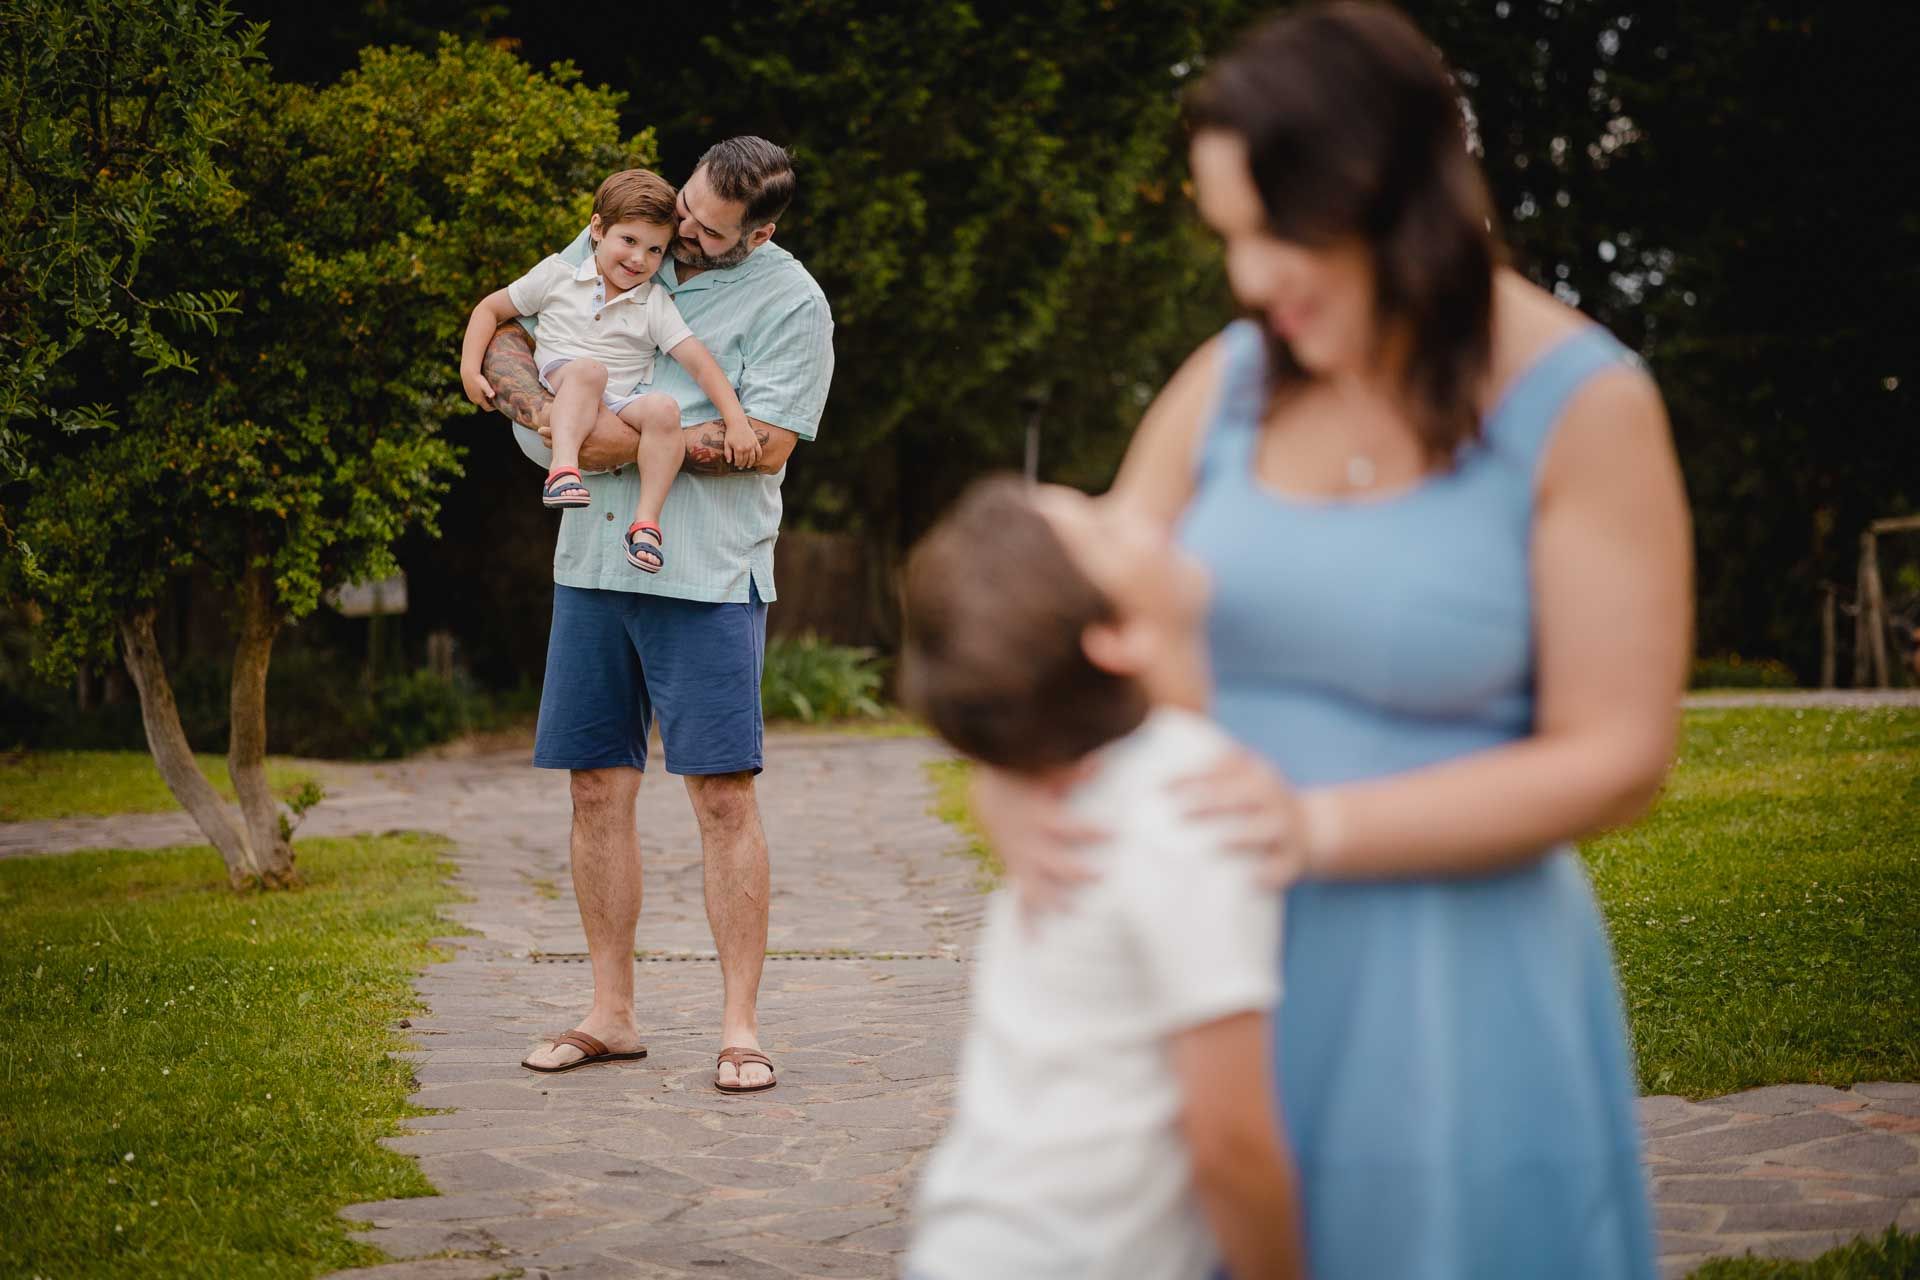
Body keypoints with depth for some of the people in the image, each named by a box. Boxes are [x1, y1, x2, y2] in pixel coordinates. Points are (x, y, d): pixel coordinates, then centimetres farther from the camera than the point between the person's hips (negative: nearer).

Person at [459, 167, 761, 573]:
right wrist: (470, 369, 1)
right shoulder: (558, 275, 9)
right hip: (558, 401, -1)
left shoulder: (656, 305, 9)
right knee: (589, 369, -35)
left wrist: (735, 422, -13)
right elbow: (492, 309, 15)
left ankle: (646, 520, -27)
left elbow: (699, 361, -1)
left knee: (664, 409, -31)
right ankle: (564, 467, -50)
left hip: (621, 410, 2)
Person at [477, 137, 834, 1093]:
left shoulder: (790, 303, -4)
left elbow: (764, 443, -12)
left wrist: (633, 441, -15)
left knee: (723, 797, -6)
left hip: (706, 574, -5)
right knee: (598, 788, 7)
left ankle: (739, 1026, 1)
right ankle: (610, 1014, 17)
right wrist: (537, 405, -7)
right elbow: (503, 334, 15)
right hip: (592, 560, 5)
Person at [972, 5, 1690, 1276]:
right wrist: (1012, 779, -12)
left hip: (1449, 995, -4)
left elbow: (1615, 755, -11)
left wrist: (1324, 825, -19)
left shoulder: (1581, 407, -9)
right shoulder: (1229, 382, 4)